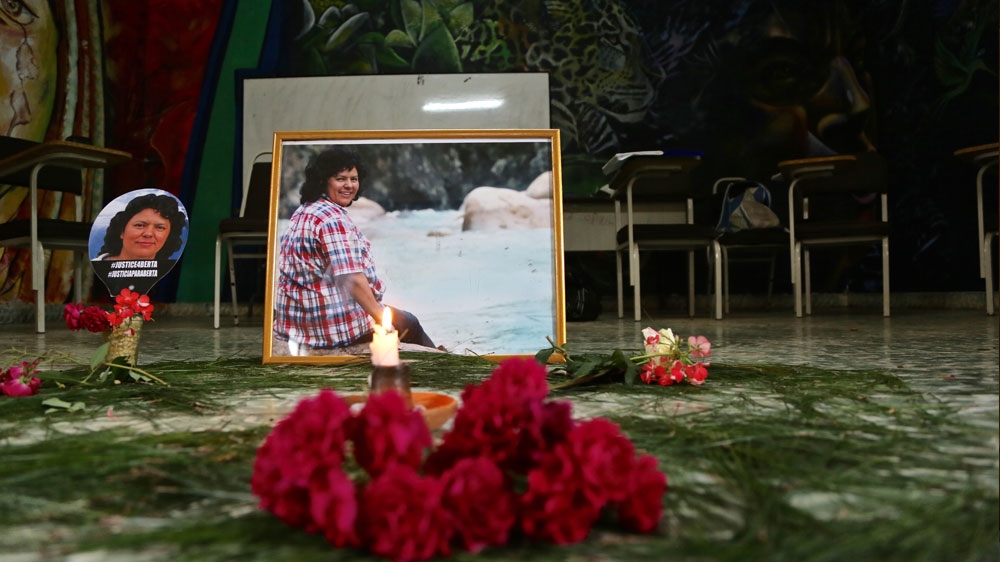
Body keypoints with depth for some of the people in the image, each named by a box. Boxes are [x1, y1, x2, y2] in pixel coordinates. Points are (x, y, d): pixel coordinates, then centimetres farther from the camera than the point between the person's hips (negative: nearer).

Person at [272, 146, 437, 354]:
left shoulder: (304, 211, 10)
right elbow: (352, 279, -27)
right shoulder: (334, 219, -21)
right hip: (332, 321, -10)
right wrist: (381, 319, -19)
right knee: (409, 324, 13)